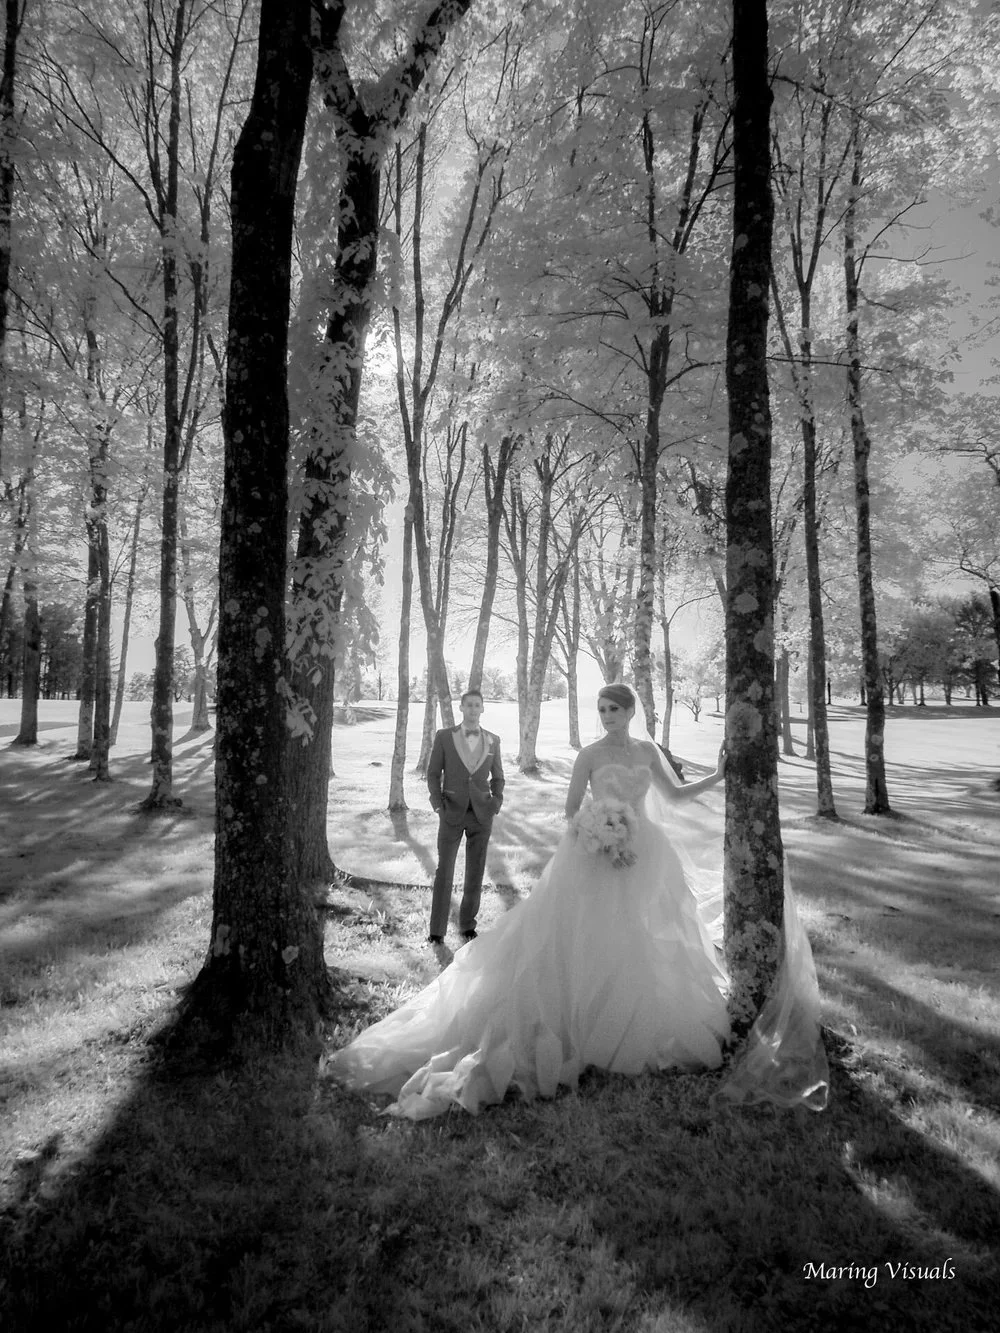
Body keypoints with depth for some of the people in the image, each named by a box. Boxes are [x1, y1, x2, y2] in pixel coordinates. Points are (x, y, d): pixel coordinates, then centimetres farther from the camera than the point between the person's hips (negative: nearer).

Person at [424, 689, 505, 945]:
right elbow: (433, 773, 2)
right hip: (452, 814, -2)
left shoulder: (493, 740, 5)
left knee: (475, 872, 8)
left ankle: (468, 925, 21)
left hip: (481, 815, 2)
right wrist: (438, 805, -7)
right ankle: (437, 930, 11)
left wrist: (496, 804, 0)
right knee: (444, 871, 2)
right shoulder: (444, 737, -2)